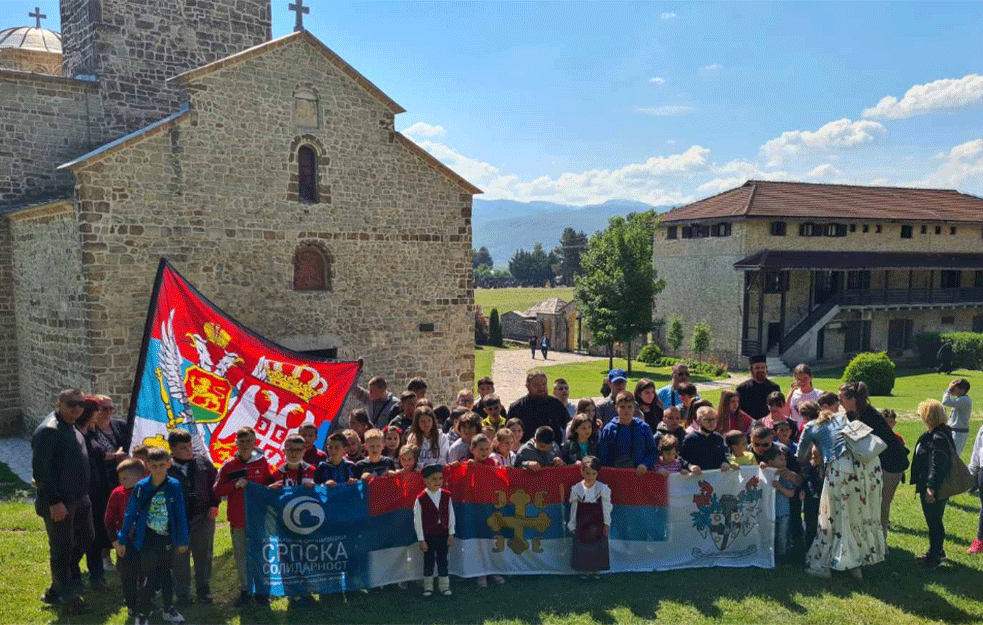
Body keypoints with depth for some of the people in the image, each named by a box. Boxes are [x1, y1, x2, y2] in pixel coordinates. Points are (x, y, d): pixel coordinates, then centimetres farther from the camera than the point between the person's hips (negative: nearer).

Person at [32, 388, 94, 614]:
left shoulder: (73, 429, 12)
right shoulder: (48, 431, -18)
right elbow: (40, 470, -22)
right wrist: (54, 501, -24)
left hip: (79, 499, 10)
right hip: (59, 503, -10)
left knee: (84, 538, 18)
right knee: (62, 549, 2)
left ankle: (56, 589, 31)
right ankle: (67, 598, 15)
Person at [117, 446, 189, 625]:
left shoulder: (174, 486, -9)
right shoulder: (141, 487, -11)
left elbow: (180, 514, -2)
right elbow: (130, 513, -3)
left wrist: (182, 539, 1)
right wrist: (122, 539, -1)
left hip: (167, 537, 2)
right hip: (147, 538, -2)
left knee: (166, 575, 15)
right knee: (148, 578, 5)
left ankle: (168, 610, 30)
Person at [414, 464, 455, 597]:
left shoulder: (446, 496, -4)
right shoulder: (421, 499, -14)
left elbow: (451, 515, 4)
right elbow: (417, 521, -10)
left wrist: (451, 534, 3)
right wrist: (421, 540, -8)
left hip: (443, 535, 2)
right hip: (428, 536, -2)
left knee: (442, 561, 11)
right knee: (428, 561, 9)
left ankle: (444, 585, 25)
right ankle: (428, 587, 26)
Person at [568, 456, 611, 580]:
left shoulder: (602, 489, -12)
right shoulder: (576, 489, -8)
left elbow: (606, 507, -2)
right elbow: (573, 508, 1)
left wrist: (606, 523, 0)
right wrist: (572, 525, 5)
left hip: (597, 525, -1)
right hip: (582, 525, 1)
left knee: (597, 547, 8)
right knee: (582, 547, 7)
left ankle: (596, 570, 26)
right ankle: (584, 570, 24)